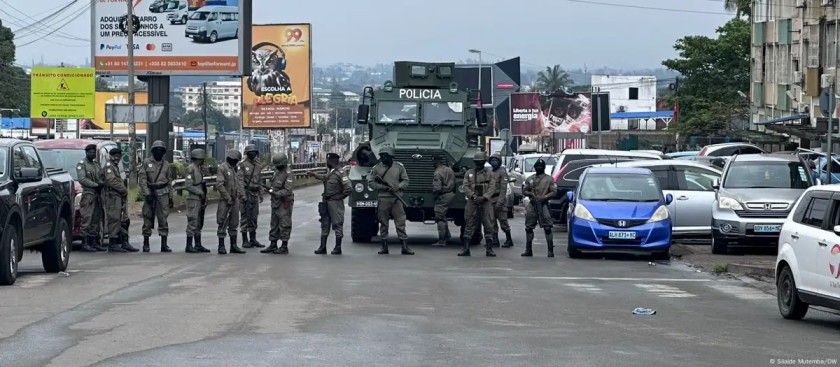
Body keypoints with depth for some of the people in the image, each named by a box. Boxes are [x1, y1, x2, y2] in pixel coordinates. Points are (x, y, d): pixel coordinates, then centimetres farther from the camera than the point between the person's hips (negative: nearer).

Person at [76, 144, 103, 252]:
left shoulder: (97, 164, 21)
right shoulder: (82, 164, -2)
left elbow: (101, 177, 18)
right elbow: (82, 179, -12)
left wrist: (101, 184, -4)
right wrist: (95, 185, -16)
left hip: (97, 194, 7)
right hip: (88, 194, -7)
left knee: (96, 219, 7)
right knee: (87, 219, -10)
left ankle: (95, 243, 11)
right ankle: (85, 244, -12)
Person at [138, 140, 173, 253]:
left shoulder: (166, 164, 11)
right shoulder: (146, 162, 1)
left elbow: (169, 180, 16)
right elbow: (142, 179, -4)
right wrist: (147, 193, -12)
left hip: (163, 193, 2)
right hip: (150, 193, -2)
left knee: (163, 219, -2)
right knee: (147, 218, 2)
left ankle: (164, 244, 0)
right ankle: (146, 243, 11)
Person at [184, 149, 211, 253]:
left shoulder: (199, 169, 15)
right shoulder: (191, 169, -13)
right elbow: (187, 186, -18)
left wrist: (204, 196, 11)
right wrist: (200, 192, -15)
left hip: (200, 200, 9)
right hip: (193, 199, -9)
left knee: (199, 224, 11)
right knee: (192, 223, -8)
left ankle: (198, 245, 16)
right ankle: (189, 246, -5)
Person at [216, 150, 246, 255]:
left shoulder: (233, 169, 14)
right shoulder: (222, 168, -12)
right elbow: (219, 185, -19)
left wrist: (242, 195, 8)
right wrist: (228, 198, -20)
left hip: (235, 200, 8)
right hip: (225, 201, -8)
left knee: (234, 224, 10)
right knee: (223, 224, -3)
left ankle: (233, 246, 16)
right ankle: (221, 247, 1)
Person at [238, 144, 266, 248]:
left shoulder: (258, 165, 11)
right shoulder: (243, 165, -9)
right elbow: (240, 181, -13)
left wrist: (261, 194, 14)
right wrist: (243, 194, -21)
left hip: (255, 194, 6)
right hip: (246, 193, -6)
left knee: (254, 217, 8)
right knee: (245, 217, -3)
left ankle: (253, 240, 13)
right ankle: (245, 241, 0)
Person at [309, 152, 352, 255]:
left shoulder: (340, 173, -17)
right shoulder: (329, 172, 9)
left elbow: (348, 188, -21)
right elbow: (324, 178, 31)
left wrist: (340, 197, -12)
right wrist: (313, 174, 37)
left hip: (335, 203, -9)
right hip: (326, 202, 9)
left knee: (337, 224, 0)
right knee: (325, 225, 11)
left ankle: (338, 248, 6)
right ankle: (323, 247, 17)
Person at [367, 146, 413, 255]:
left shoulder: (399, 167, 6)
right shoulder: (377, 168, 4)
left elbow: (405, 181, 9)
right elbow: (370, 182, 4)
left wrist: (398, 187, -10)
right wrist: (382, 187, -9)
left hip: (396, 198, 0)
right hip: (382, 198, 0)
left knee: (400, 223, -3)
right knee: (383, 223, 4)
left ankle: (405, 247, -2)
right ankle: (384, 247, 10)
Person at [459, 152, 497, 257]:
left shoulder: (489, 173, 7)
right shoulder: (469, 173, 10)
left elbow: (492, 187, -1)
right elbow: (465, 187, 2)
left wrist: (484, 197, -15)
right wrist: (473, 196, -13)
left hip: (486, 202, -1)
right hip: (472, 202, 1)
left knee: (488, 226, -1)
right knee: (469, 226, 1)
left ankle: (489, 249, 4)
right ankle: (465, 249, 4)